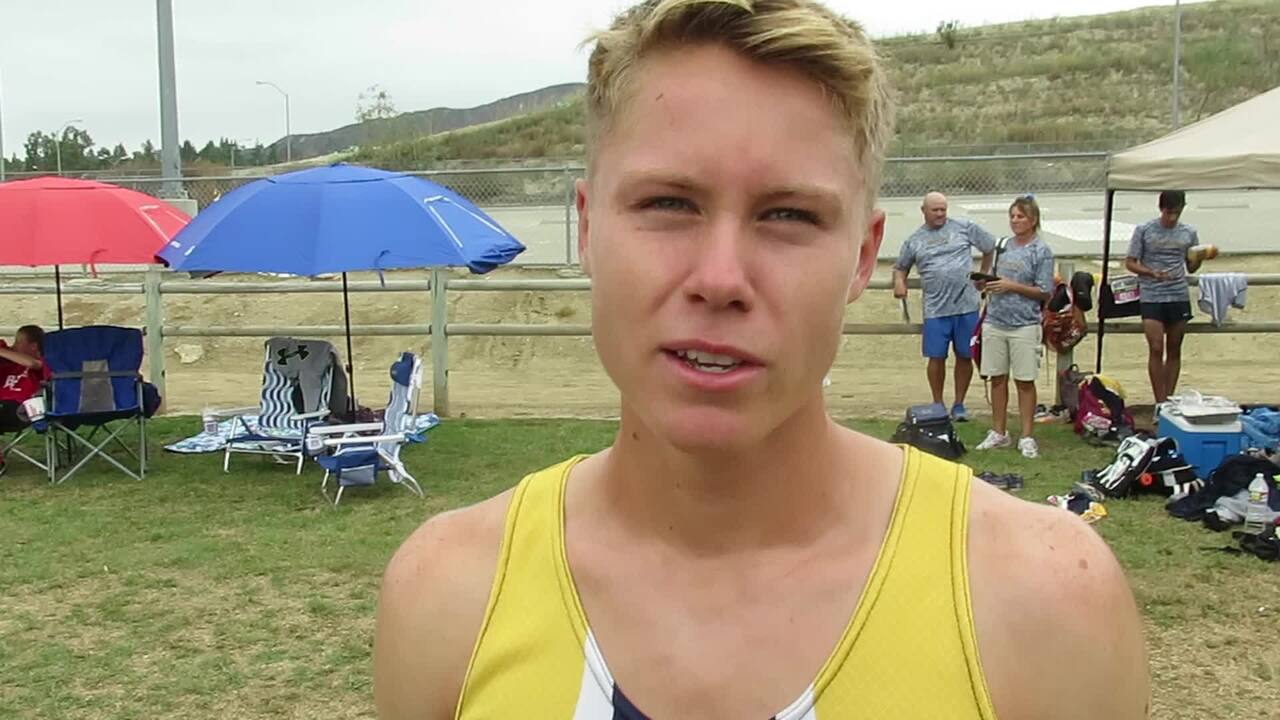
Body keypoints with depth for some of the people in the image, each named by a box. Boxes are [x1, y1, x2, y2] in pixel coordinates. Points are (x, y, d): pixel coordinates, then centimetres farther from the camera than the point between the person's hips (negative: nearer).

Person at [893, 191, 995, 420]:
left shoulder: (965, 228, 5)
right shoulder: (914, 240, 9)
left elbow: (991, 247, 13)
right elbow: (900, 267, 19)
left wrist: (984, 274, 11)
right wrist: (899, 282, -1)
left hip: (967, 306, 0)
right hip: (935, 309, 0)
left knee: (965, 356, 6)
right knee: (936, 358, 1)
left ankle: (959, 404, 19)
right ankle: (938, 405, 16)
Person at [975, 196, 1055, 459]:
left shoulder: (1041, 251, -4)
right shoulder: (1004, 246, 11)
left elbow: (1044, 292, -7)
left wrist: (1012, 286, -15)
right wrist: (986, 284, -2)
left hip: (1024, 324, -5)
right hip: (995, 321, 5)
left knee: (1025, 381, 2)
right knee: (997, 378, 10)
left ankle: (1026, 437, 11)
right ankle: (999, 432, 21)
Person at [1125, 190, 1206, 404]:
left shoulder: (1189, 233, 7)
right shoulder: (1144, 231, -1)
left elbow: (1191, 268, 14)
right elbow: (1130, 263, 1)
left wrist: (1200, 257, -8)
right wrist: (1152, 273, -16)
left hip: (1179, 297, 3)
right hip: (1151, 297, -3)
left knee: (1174, 351, 7)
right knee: (1156, 349, -9)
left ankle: (1170, 401, 16)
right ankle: (1160, 404, -4)